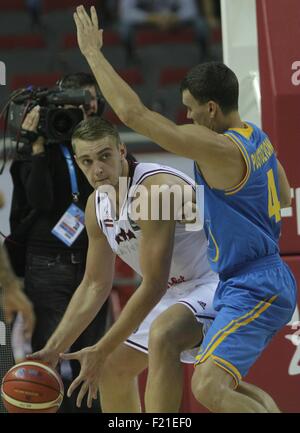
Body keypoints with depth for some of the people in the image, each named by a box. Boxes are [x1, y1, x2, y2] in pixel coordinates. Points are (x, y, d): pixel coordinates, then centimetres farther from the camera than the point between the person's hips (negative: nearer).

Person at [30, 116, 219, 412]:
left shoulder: (155, 189, -29)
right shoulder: (97, 205, -1)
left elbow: (153, 286, -27)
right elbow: (95, 285, 9)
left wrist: (101, 351, -23)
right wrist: (53, 349, 3)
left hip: (215, 284, -10)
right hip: (175, 293, 10)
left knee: (162, 335, -38)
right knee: (114, 366, 19)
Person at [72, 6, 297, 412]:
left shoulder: (220, 150, -22)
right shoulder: (257, 137, 8)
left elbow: (135, 113, -26)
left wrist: (93, 52, -19)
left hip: (255, 290, -11)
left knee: (209, 387, -23)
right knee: (221, 383, 22)